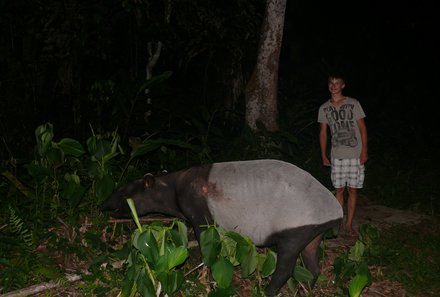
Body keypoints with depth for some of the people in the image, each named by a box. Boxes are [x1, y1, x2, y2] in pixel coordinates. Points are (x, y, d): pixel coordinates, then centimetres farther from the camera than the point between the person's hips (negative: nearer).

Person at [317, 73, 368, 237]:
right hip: (336, 155, 2)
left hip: (355, 155, -1)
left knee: (352, 190, 3)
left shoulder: (353, 104, -1)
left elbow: (362, 128, 0)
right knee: (339, 189, 4)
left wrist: (364, 151, -6)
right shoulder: (324, 108, 6)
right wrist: (323, 155, 7)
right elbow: (323, 132, 12)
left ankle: (349, 225, 11)